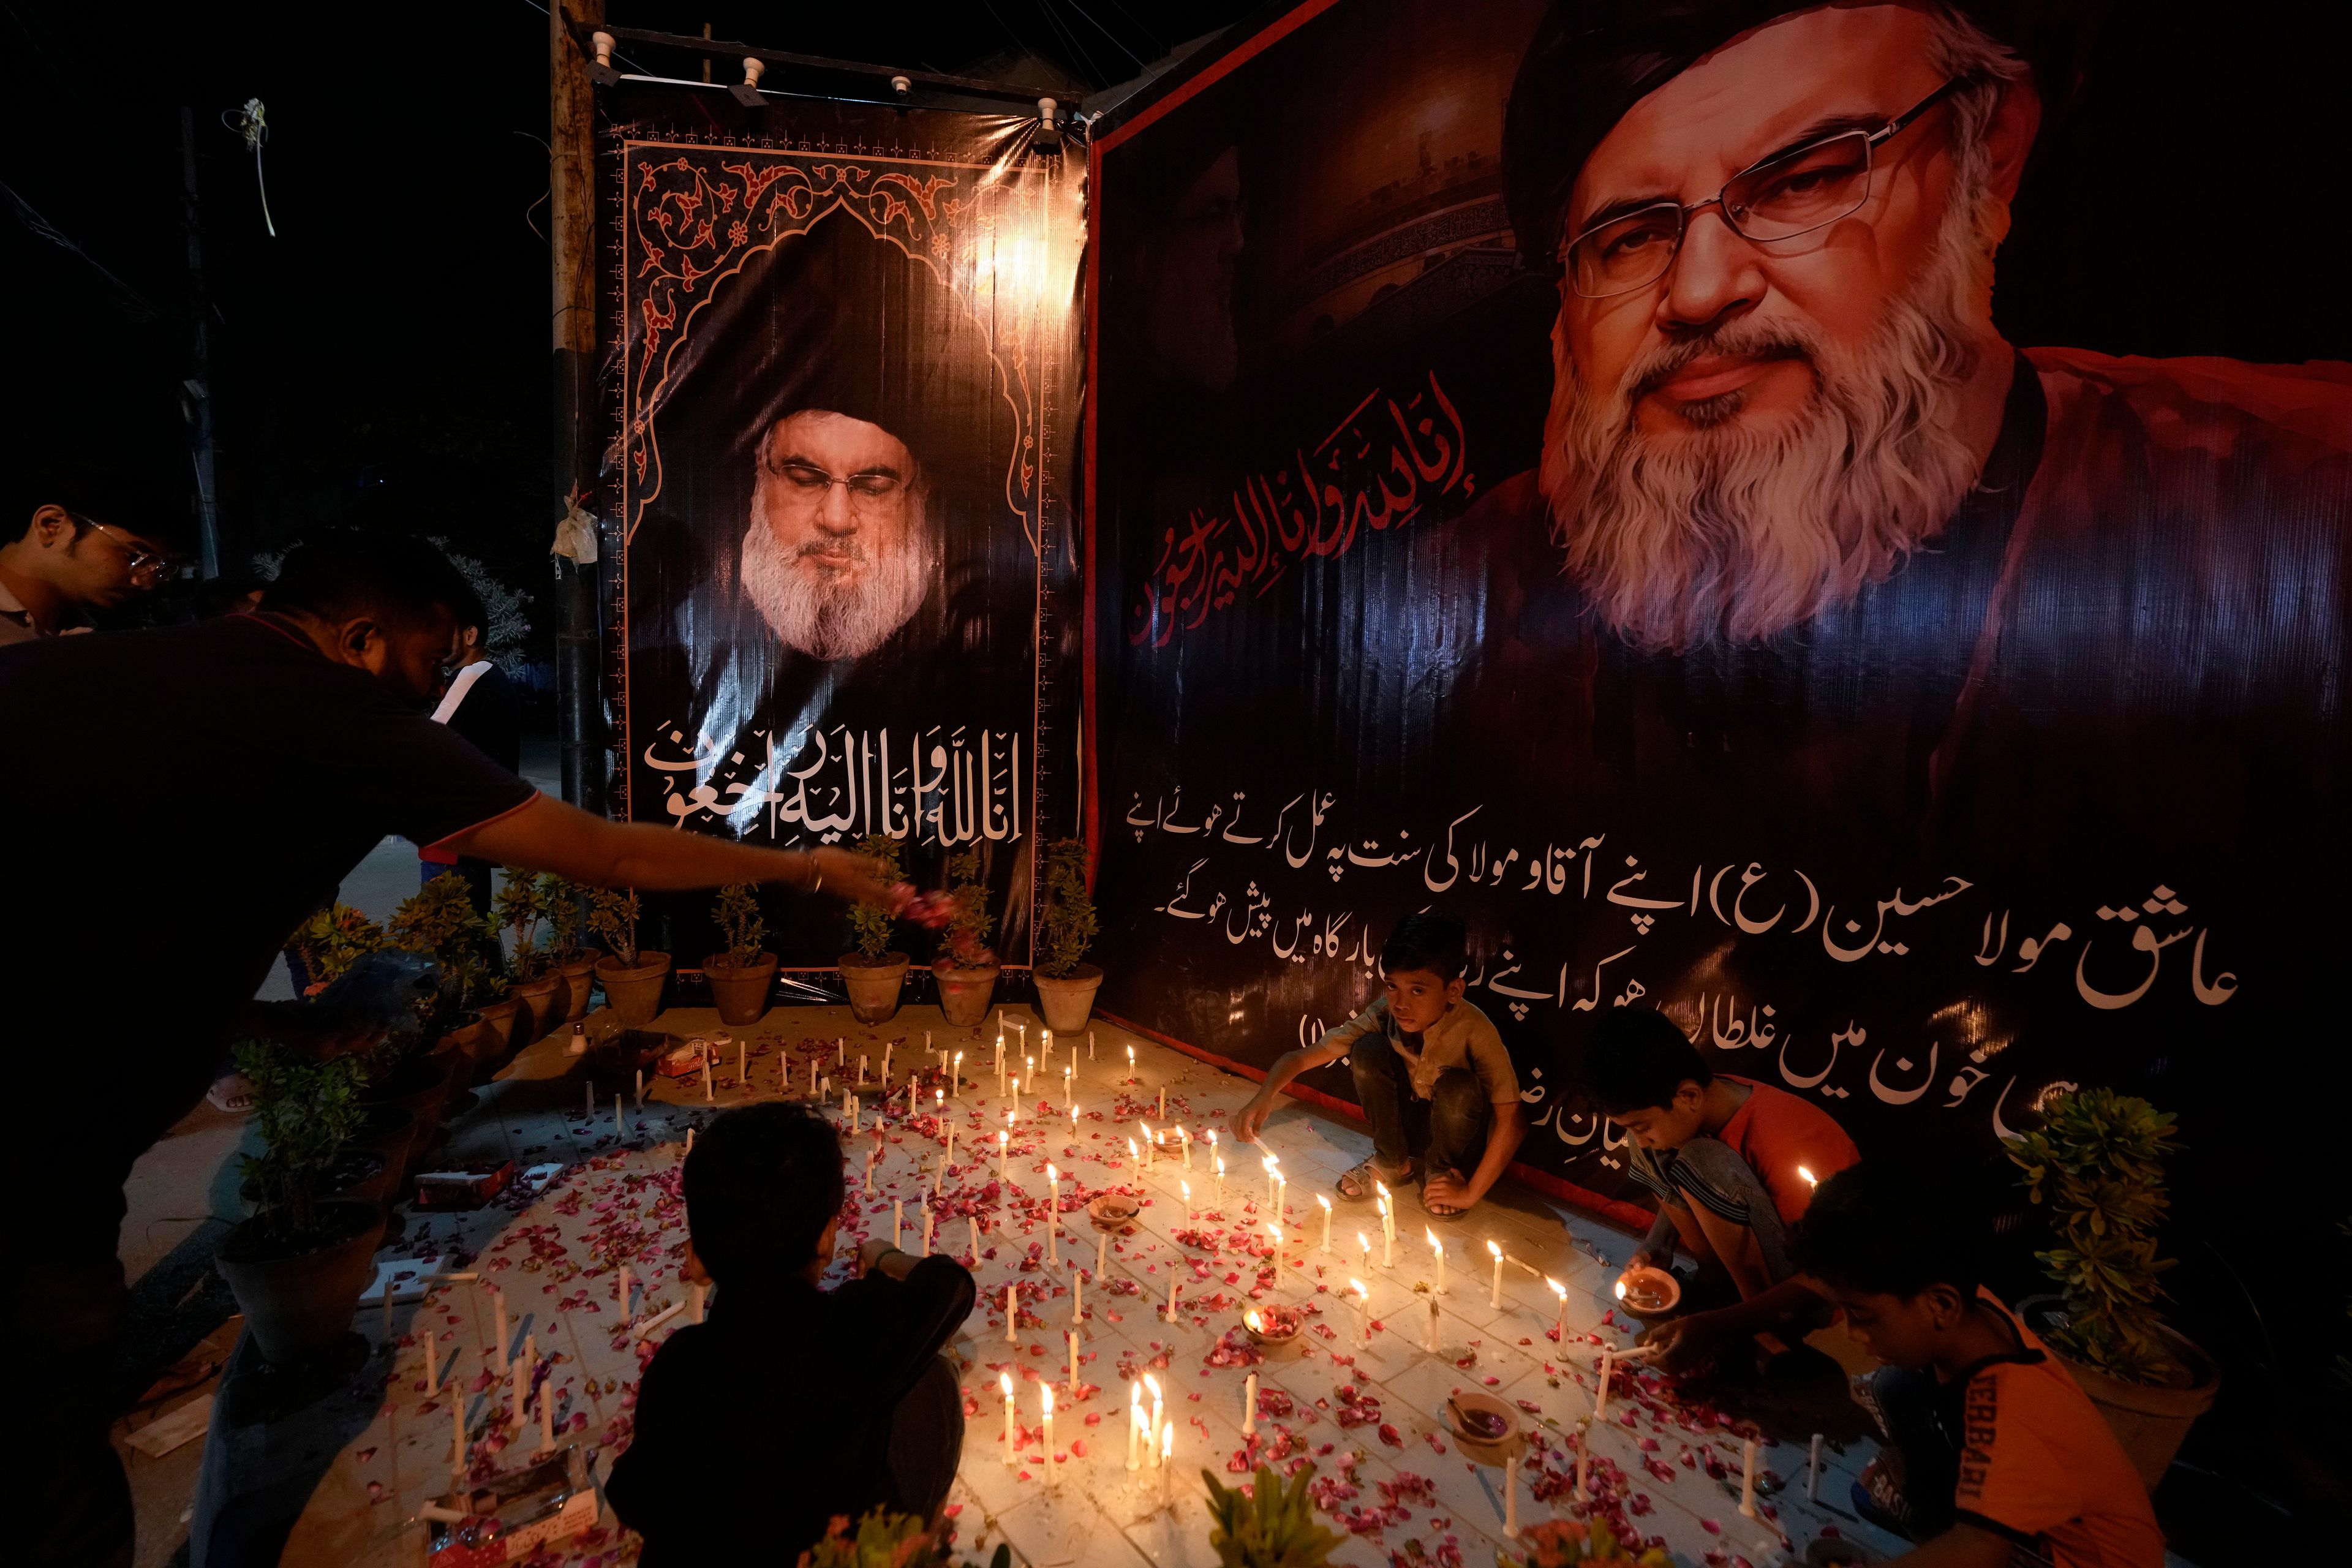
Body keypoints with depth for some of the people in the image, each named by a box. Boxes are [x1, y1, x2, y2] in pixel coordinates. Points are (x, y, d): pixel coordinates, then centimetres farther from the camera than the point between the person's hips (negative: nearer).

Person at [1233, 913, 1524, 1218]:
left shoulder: (1473, 1029, -29)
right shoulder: (1382, 1015, -21)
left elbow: (1513, 1121, -29)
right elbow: (1300, 1058, -20)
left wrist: (1470, 1193, -28)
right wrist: (1264, 1097, -39)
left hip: (1457, 1133, -2)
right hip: (1405, 1125, 3)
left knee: (1457, 1086, -35)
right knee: (1368, 1049, -24)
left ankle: (1442, 1169, -3)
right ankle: (1394, 1161, -1)